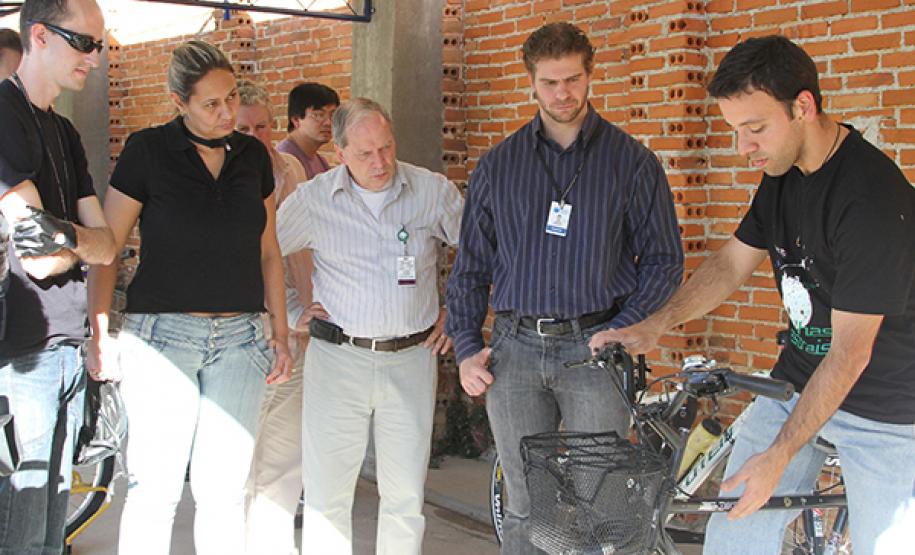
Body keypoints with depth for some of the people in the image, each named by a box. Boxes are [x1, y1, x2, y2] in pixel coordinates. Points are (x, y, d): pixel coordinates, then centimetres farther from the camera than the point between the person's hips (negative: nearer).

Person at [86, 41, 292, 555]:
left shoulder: (253, 156, 9)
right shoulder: (148, 150, -3)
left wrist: (281, 333, 14)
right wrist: (100, 333, -8)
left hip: (240, 338, 3)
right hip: (162, 333, -3)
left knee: (225, 487, 4)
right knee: (155, 486, -3)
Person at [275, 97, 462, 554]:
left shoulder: (433, 191, 0)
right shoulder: (313, 199, -1)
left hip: (411, 358, 1)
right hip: (337, 358, 0)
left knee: (406, 495, 7)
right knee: (326, 493, 3)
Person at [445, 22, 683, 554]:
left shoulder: (631, 160, 3)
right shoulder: (499, 164, 11)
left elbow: (664, 260, 4)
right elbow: (471, 263, 14)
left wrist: (621, 330, -9)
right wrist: (467, 347, 6)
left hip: (594, 348, -2)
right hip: (514, 351, 2)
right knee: (524, 506, 8)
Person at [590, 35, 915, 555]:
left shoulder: (873, 196, -26)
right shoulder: (784, 172, -1)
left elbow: (850, 351, -25)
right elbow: (732, 261, 10)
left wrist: (778, 456, -22)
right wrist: (655, 324, -4)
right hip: (799, 377, 7)